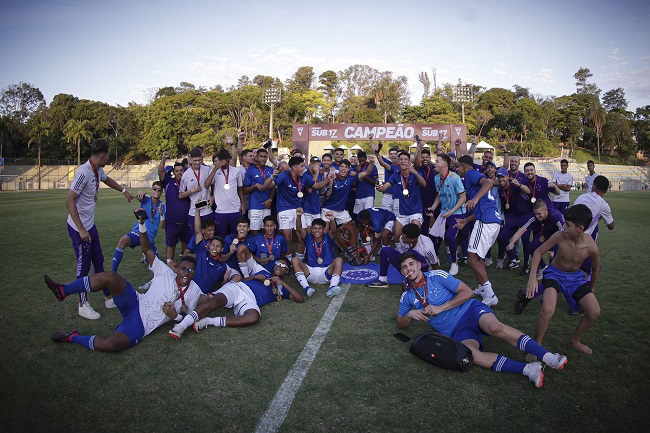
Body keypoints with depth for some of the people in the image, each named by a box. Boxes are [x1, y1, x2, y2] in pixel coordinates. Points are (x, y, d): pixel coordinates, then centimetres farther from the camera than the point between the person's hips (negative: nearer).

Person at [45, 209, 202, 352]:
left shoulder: (194, 291, -1)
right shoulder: (167, 273, 1)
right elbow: (147, 250, -2)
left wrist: (175, 316, -18)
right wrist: (142, 225, -17)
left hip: (142, 325, -2)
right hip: (136, 304, 2)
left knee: (110, 344, -32)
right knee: (109, 277, -25)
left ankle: (73, 337, -4)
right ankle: (63, 291, -8)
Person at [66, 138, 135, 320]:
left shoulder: (98, 170, 2)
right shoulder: (84, 172, -24)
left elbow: (107, 180, 28)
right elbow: (69, 200, -26)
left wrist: (124, 191, 38)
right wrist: (81, 230, -26)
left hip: (90, 225, 9)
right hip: (79, 228, -9)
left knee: (99, 262, 15)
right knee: (83, 266, 3)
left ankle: (109, 298, 27)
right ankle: (83, 305, 18)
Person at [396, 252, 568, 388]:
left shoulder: (437, 276, 0)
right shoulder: (407, 296, 11)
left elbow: (467, 292, -2)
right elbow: (400, 324, 21)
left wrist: (440, 308, -10)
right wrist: (410, 314, -2)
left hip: (469, 310, -2)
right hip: (456, 332, 2)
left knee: (495, 327, -36)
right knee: (469, 354, -32)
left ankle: (547, 356, -36)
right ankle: (529, 369, -33)